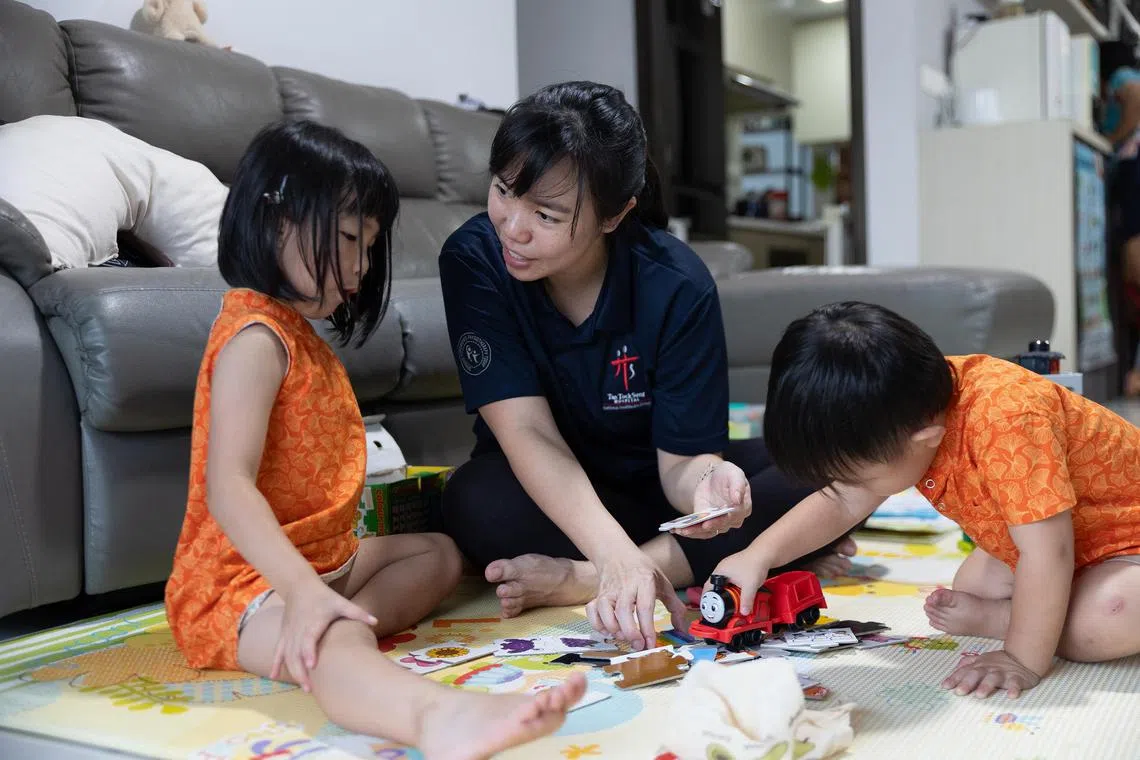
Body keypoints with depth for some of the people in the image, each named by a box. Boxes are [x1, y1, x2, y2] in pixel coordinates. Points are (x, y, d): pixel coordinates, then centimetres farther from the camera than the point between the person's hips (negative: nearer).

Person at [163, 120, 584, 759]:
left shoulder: (300, 333, 16)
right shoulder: (257, 338, -17)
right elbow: (228, 488, -28)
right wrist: (304, 591, -38)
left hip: (318, 559, 11)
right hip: (239, 583, -11)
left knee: (438, 553, 18)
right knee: (336, 643, -38)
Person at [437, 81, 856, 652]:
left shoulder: (677, 286, -22)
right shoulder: (473, 260, -22)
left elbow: (682, 459, -20)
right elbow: (527, 432, -29)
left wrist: (706, 485, -46)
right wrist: (618, 557, -44)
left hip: (651, 480, 1)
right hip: (547, 493, 0)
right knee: (475, 504, -35)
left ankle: (582, 581, -27)